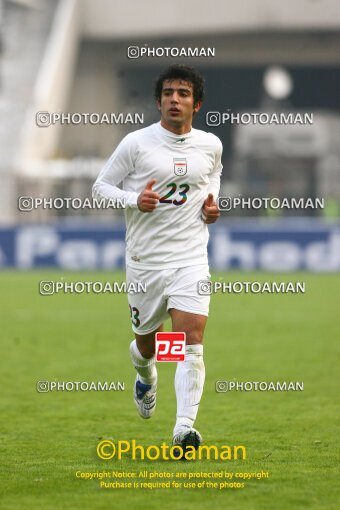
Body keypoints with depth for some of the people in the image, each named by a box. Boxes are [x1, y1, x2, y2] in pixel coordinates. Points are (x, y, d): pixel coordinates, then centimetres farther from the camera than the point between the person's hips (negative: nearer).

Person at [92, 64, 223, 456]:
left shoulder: (210, 145, 4)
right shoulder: (137, 143, -5)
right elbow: (101, 186, 1)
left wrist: (212, 202, 7)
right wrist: (134, 200, -17)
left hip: (191, 259, 1)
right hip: (144, 261, -1)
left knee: (191, 341, -16)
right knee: (147, 343, 14)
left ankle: (184, 427, -20)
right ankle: (146, 377, 51)